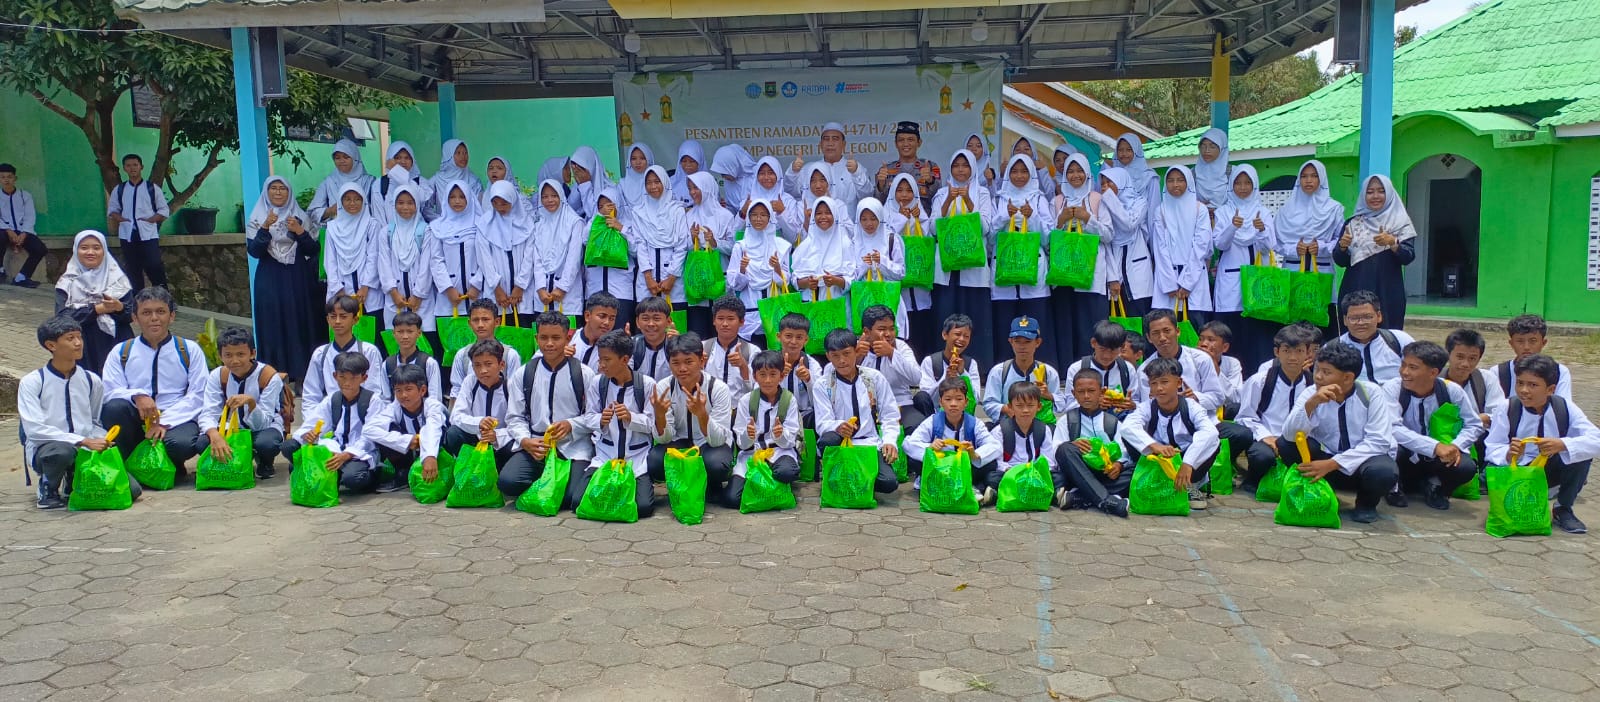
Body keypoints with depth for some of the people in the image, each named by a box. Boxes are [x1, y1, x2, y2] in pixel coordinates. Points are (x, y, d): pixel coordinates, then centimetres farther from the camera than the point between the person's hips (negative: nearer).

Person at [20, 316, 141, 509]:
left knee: (130, 489, -19)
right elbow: (34, 429, -14)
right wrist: (83, 441, -22)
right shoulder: (32, 382, -4)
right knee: (62, 450, -41)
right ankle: (48, 489, -5)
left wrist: (102, 442, -9)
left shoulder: (92, 381, 8)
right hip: (45, 450, -3)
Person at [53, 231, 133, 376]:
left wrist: (119, 307, -21)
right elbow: (62, 316, -7)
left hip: (115, 344, 0)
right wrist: (97, 309, -15)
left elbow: (131, 314, 0)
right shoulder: (67, 282, 5)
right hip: (81, 348, 0)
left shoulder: (117, 278, 6)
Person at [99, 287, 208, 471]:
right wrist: (136, 396, -23)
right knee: (114, 407, -31)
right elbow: (110, 392, 0)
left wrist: (165, 422, -14)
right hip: (135, 421, 2)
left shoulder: (190, 350, 8)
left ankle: (168, 466, 3)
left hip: (175, 420, -2)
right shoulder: (120, 352, 12)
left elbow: (197, 395, -1)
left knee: (181, 443, -36)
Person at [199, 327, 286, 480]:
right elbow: (208, 414, -20)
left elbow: (262, 424, -23)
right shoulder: (217, 376, -10)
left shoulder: (268, 376, -21)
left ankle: (264, 465, 0)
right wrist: (215, 436, -42)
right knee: (202, 443, -27)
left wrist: (251, 402, -44)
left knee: (266, 443, -39)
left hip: (266, 427, -3)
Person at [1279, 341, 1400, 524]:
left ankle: (1366, 504, 0)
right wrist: (1311, 404, -38)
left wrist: (1332, 464, -28)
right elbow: (1290, 435, -22)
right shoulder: (1310, 394, -9)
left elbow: (1378, 442, -20)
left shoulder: (1371, 393, -14)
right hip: (1326, 458, 2)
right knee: (1284, 445, -23)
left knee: (1384, 472, -36)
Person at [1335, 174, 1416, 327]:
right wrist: (1342, 245, -14)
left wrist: (1392, 242, -23)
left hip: (1387, 293, -2)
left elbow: (1408, 257, -5)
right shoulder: (1353, 223, 11)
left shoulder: (1400, 222, 6)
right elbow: (1340, 261, 7)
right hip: (1355, 293, 2)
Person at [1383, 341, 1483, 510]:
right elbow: (1392, 429, -29)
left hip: (1437, 460, 2)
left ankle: (1433, 485, 6)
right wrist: (1435, 446, -38)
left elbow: (1474, 425, -2)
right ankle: (1394, 487, -2)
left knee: (1466, 467, -28)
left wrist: (1456, 446, -23)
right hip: (1404, 458, -2)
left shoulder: (1451, 390, -10)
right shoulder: (1392, 388, -19)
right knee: (1392, 447, -35)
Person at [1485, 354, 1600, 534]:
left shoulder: (1566, 409, -11)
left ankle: (1563, 509, -6)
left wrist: (1562, 445, -39)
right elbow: (1492, 449, -16)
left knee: (1580, 449, -26)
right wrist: (1509, 454, -39)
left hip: (1553, 471, 2)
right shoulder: (1508, 409, -14)